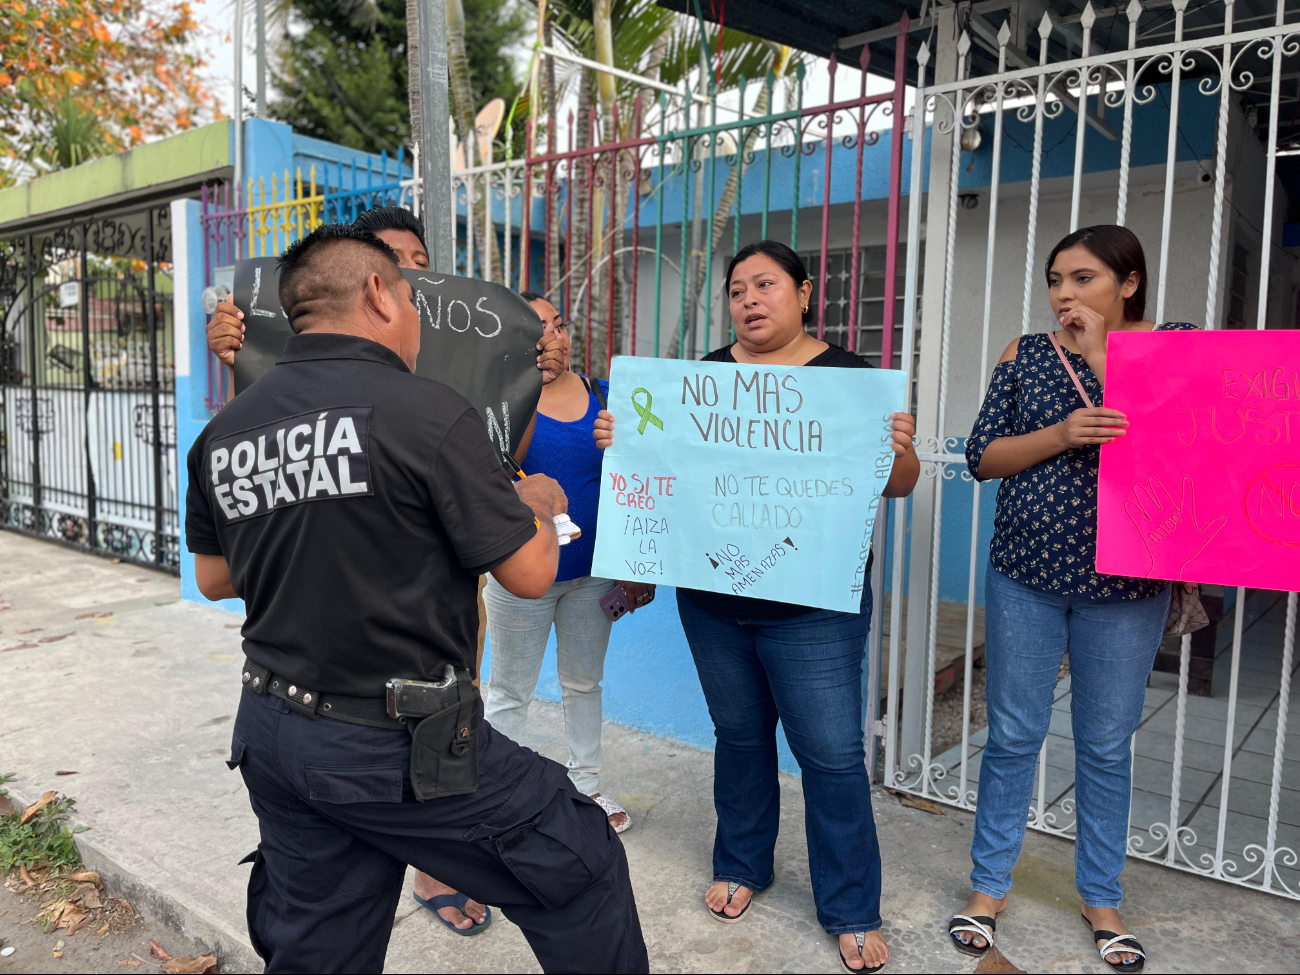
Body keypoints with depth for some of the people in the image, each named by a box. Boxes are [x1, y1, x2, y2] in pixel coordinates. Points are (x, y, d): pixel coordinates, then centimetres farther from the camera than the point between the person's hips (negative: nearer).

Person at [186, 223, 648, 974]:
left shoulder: (221, 435, 2)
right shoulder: (428, 412, -17)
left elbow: (215, 578, 16)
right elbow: (530, 574, -14)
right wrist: (539, 503, 6)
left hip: (272, 737, 7)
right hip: (399, 744, -7)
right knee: (580, 868, 12)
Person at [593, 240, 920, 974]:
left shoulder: (848, 376, -4)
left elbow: (900, 485, -4)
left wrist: (900, 449, -26)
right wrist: (618, 440, -12)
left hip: (813, 605, -3)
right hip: (712, 597, 3)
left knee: (832, 754, 3)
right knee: (739, 735, 18)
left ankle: (853, 911, 21)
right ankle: (743, 866, 38)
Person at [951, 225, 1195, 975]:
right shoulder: (1027, 353, 4)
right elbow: (982, 456, -2)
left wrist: (1100, 352, -16)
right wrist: (1060, 435, -15)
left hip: (1125, 587, -1)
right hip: (1026, 576, 1)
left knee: (1106, 746, 10)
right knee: (1013, 736, 8)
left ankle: (1102, 898, 30)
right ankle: (990, 885, 24)